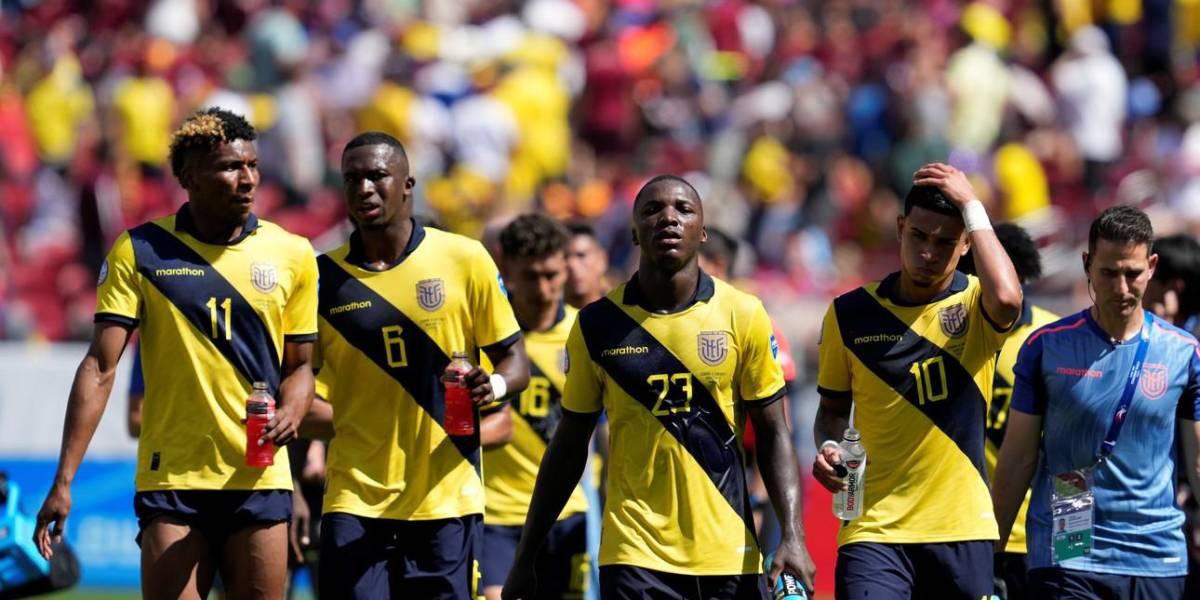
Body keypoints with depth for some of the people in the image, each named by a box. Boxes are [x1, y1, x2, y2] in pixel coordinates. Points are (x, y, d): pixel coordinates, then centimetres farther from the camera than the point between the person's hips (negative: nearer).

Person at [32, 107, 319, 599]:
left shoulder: (292, 255, 5)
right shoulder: (140, 252, -1)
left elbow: (299, 365, 13)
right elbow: (100, 369, -3)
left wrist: (290, 413, -11)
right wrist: (64, 480, -10)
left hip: (260, 479, 2)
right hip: (171, 479, -2)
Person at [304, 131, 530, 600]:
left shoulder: (464, 261, 0)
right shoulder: (324, 277, 4)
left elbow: (515, 361, 4)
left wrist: (493, 384, -18)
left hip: (446, 500, -1)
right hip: (356, 499, 1)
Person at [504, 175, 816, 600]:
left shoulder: (743, 316, 0)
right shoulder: (598, 325, 1)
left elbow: (773, 436, 4)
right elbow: (570, 446, 9)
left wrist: (792, 537, -8)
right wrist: (526, 557, 9)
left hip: (731, 560, 1)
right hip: (635, 559, -1)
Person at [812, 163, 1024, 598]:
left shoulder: (977, 305, 0)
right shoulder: (851, 314, 5)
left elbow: (1007, 299, -26)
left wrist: (971, 206, -17)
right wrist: (829, 447, -6)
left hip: (961, 530, 0)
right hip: (874, 529, 0)